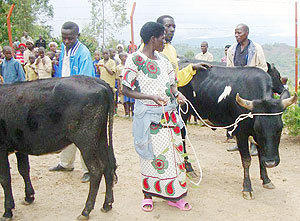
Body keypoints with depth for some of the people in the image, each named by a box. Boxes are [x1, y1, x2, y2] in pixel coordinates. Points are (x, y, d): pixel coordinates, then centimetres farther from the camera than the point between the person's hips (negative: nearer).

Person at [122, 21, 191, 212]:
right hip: (148, 115, -6)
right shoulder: (135, 59, -9)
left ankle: (174, 196, 20)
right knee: (151, 155, 3)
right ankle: (148, 195, 22)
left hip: (169, 114, 6)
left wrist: (177, 93, -3)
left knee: (174, 152, 7)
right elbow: (126, 90, -9)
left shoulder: (162, 60, 11)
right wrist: (152, 97, -19)